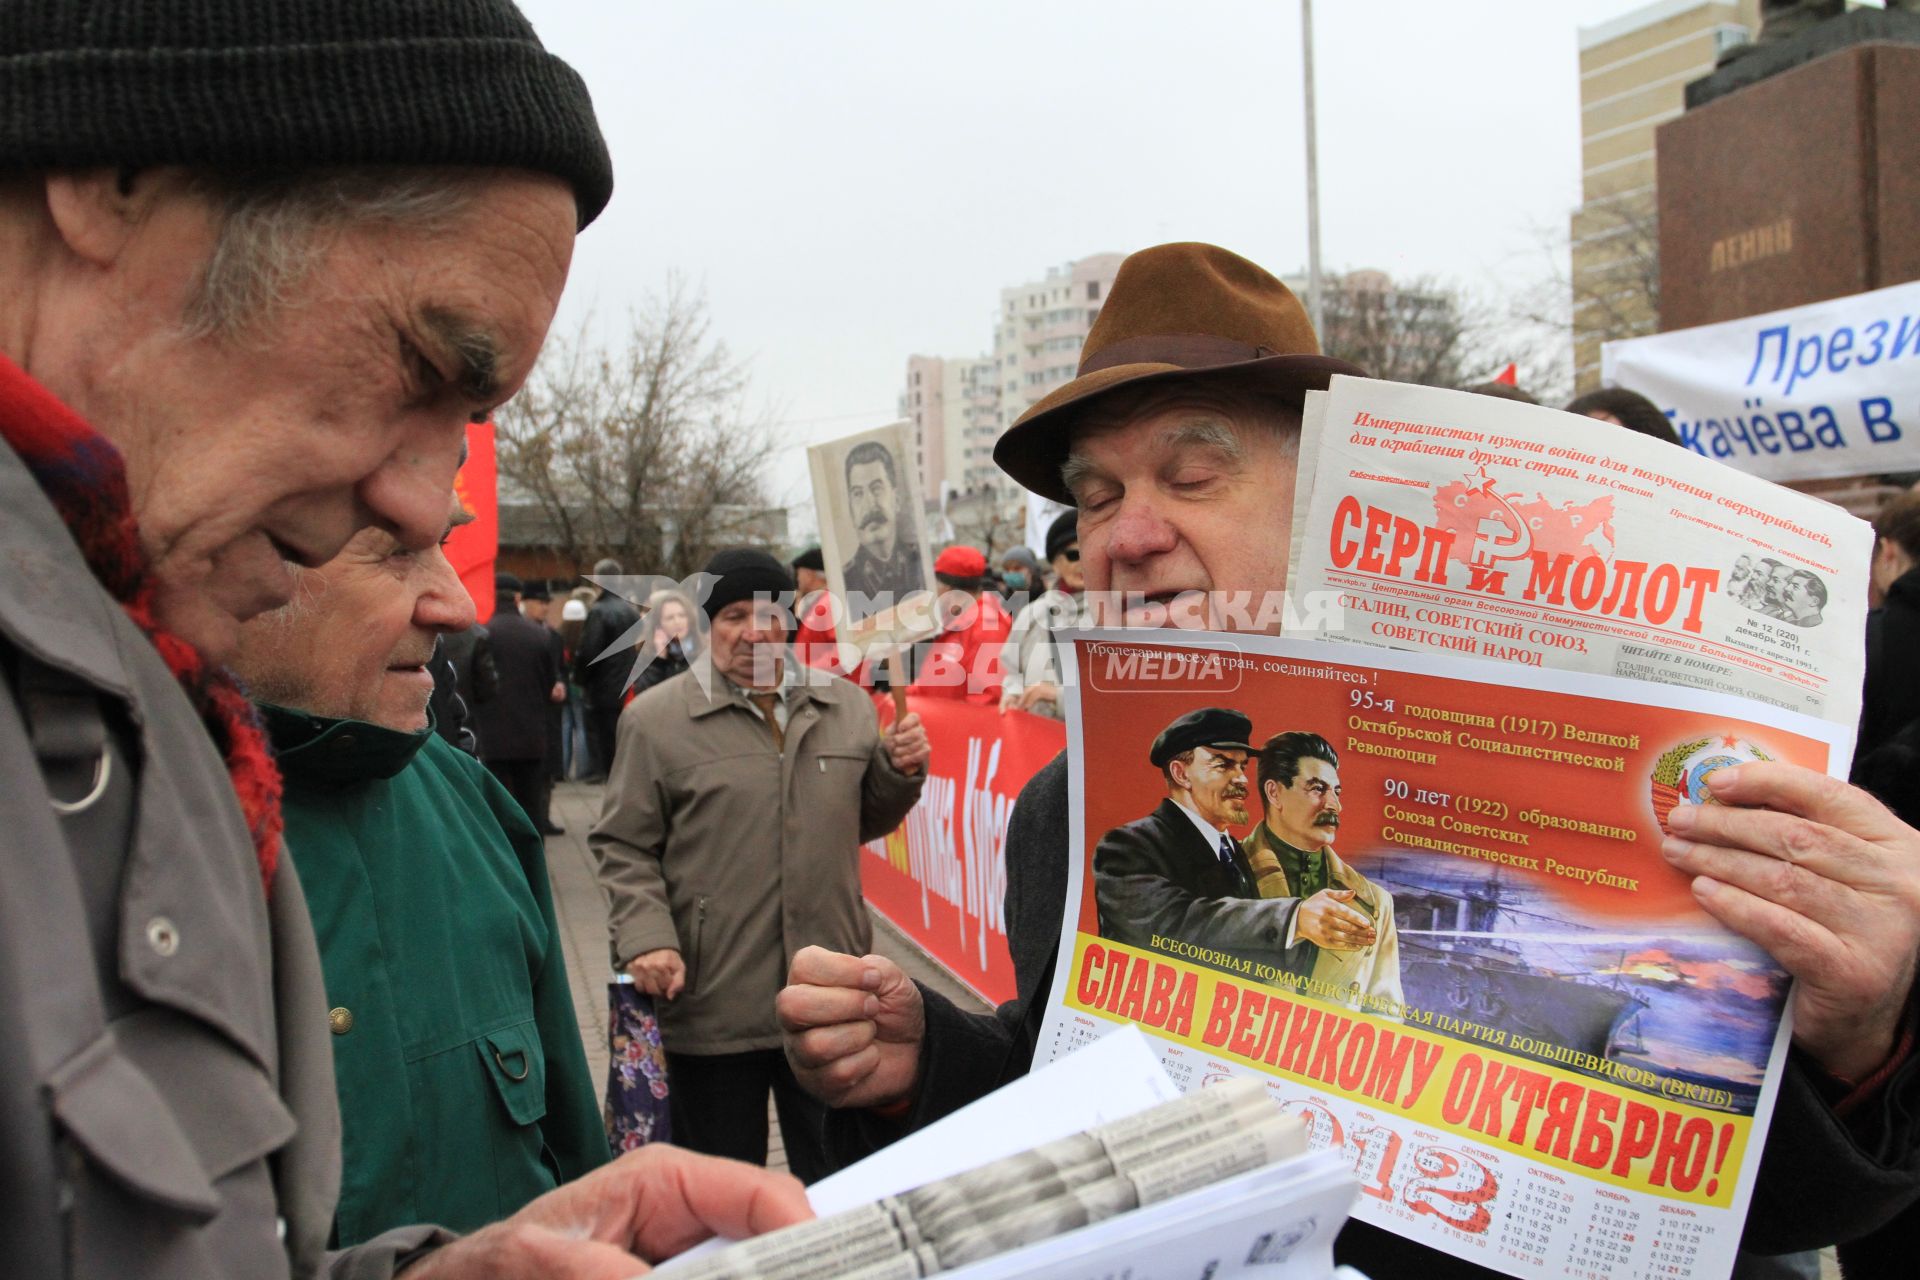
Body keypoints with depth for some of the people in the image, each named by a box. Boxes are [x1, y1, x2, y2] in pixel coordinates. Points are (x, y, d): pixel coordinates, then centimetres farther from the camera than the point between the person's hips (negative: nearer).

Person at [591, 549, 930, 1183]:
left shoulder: (846, 705, 8)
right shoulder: (656, 718, -3)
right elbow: (624, 846, -2)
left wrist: (902, 773, -1)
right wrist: (645, 938, -15)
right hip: (711, 1005, -3)